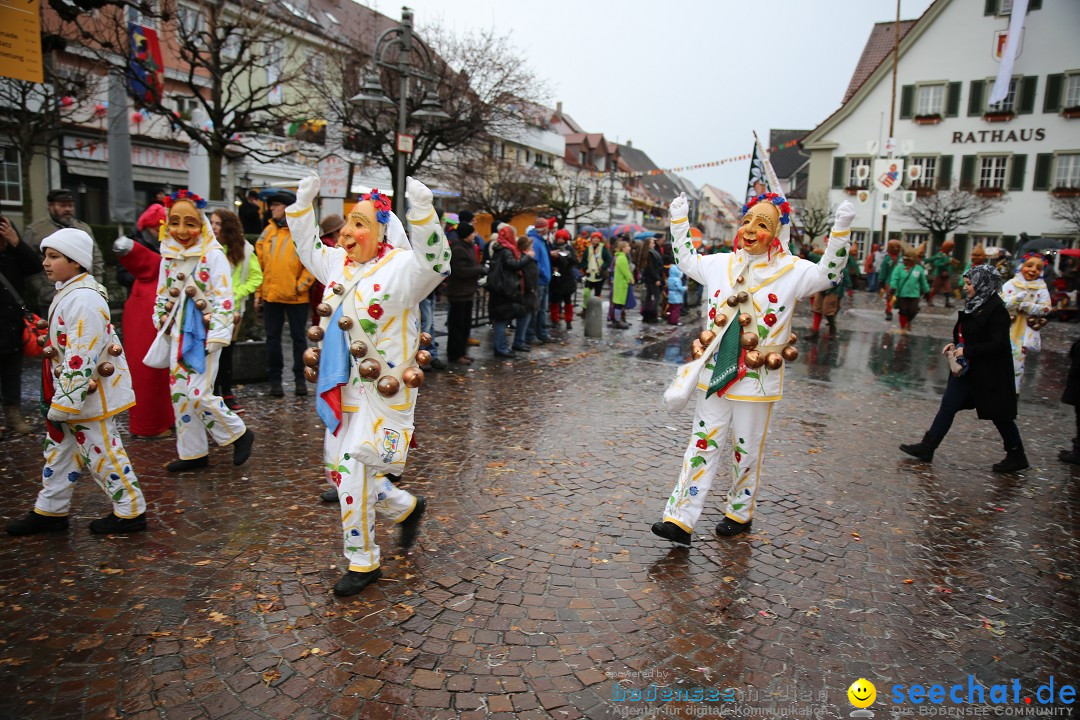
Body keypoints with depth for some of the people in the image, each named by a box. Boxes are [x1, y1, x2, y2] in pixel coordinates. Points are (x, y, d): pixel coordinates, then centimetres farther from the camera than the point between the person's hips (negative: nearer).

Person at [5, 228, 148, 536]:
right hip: (70, 390, 10)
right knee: (59, 449, 18)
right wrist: (60, 401, 20)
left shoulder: (83, 300, -23)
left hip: (88, 394, -10)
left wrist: (64, 404, -24)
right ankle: (50, 510, 31)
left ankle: (131, 511, 13)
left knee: (100, 451, 1)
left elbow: (81, 358, -26)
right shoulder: (68, 293, 10)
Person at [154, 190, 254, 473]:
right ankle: (192, 452, 22)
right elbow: (162, 297, 19)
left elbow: (224, 299, -15)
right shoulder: (168, 257, 8)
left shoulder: (213, 256, -12)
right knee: (179, 393, 9)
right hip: (178, 335, 7)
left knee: (198, 394, -11)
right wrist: (162, 326, 14)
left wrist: (215, 337, -19)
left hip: (203, 335, -7)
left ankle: (239, 434, 10)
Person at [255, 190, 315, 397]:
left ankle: (300, 378, 19)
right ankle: (275, 380, 19)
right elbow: (260, 263, 10)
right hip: (271, 295, 4)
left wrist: (301, 286, -13)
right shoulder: (268, 231, 8)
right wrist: (258, 292, 5)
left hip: (296, 296, -4)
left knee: (298, 337, 7)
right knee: (273, 338, 9)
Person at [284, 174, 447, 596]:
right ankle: (406, 507, 39)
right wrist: (303, 204, 20)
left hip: (382, 395, -8)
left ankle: (363, 563, 17)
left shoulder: (401, 267, -13)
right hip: (342, 392, 9)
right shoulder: (339, 264, 9)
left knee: (354, 476, -5)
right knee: (337, 471, 17)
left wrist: (422, 209, -42)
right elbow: (308, 248, 28)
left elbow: (435, 263, -33)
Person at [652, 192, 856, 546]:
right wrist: (679, 220, 21)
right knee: (703, 447, 5)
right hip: (715, 377, 3)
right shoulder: (720, 264, 8)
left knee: (747, 452, 10)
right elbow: (687, 260, 22)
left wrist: (841, 230, -16)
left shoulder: (791, 271, -3)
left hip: (757, 383, -3)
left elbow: (829, 274, -8)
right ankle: (680, 520, 6)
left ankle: (740, 514, 31)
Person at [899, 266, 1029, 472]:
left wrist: (966, 351, -21)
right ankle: (927, 447, 9)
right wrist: (956, 345, 3)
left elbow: (997, 343, -22)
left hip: (988, 374, -8)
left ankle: (1017, 456, 24)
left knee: (999, 414, 6)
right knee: (948, 407, 6)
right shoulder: (974, 305, 8)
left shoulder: (996, 309, -17)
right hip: (967, 369, 8)